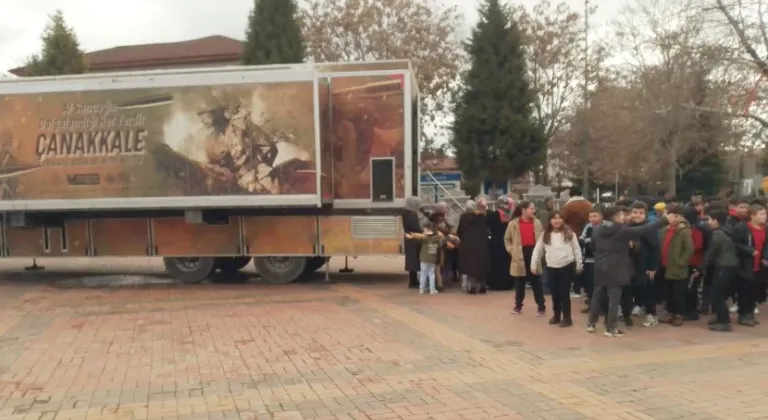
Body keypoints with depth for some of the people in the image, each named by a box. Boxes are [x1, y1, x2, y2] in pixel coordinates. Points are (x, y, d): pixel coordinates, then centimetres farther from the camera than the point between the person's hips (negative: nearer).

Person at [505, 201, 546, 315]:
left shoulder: (537, 223, 2)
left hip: (534, 253, 1)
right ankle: (518, 305, 23)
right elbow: (507, 239, 11)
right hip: (520, 255, 0)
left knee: (536, 282, 5)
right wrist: (511, 250, 0)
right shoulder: (513, 224, -2)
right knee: (519, 282, 10)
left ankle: (541, 306, 13)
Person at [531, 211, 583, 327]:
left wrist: (579, 265, 4)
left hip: (567, 266, -2)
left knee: (565, 292, 0)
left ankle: (567, 317, 11)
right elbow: (537, 250, 9)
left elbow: (576, 249, 4)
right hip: (552, 268, 2)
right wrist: (534, 265, 7)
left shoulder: (569, 233, 1)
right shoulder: (545, 235, 5)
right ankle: (556, 315, 26)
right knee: (555, 293, 12)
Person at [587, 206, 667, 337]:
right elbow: (644, 229, -12)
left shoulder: (597, 230, 7)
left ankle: (591, 324, 20)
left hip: (600, 269, 6)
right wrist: (664, 220, -8)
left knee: (597, 296, 14)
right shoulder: (622, 230, -11)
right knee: (614, 298, 0)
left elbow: (593, 247, 16)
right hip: (615, 270, -6)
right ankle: (611, 328, 2)